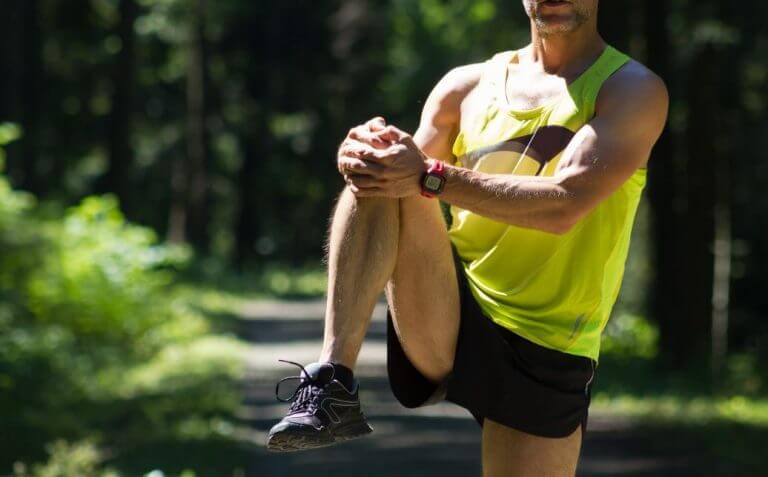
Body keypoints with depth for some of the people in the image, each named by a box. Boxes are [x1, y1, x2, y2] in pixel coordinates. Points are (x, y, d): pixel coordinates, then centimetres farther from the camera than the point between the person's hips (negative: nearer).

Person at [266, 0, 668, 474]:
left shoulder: (633, 91, -3)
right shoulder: (467, 87, 10)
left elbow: (564, 205, -19)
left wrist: (432, 177, -28)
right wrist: (362, 156, -20)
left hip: (548, 357, -2)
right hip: (444, 324, 2)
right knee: (379, 175, -20)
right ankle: (332, 383, -30)